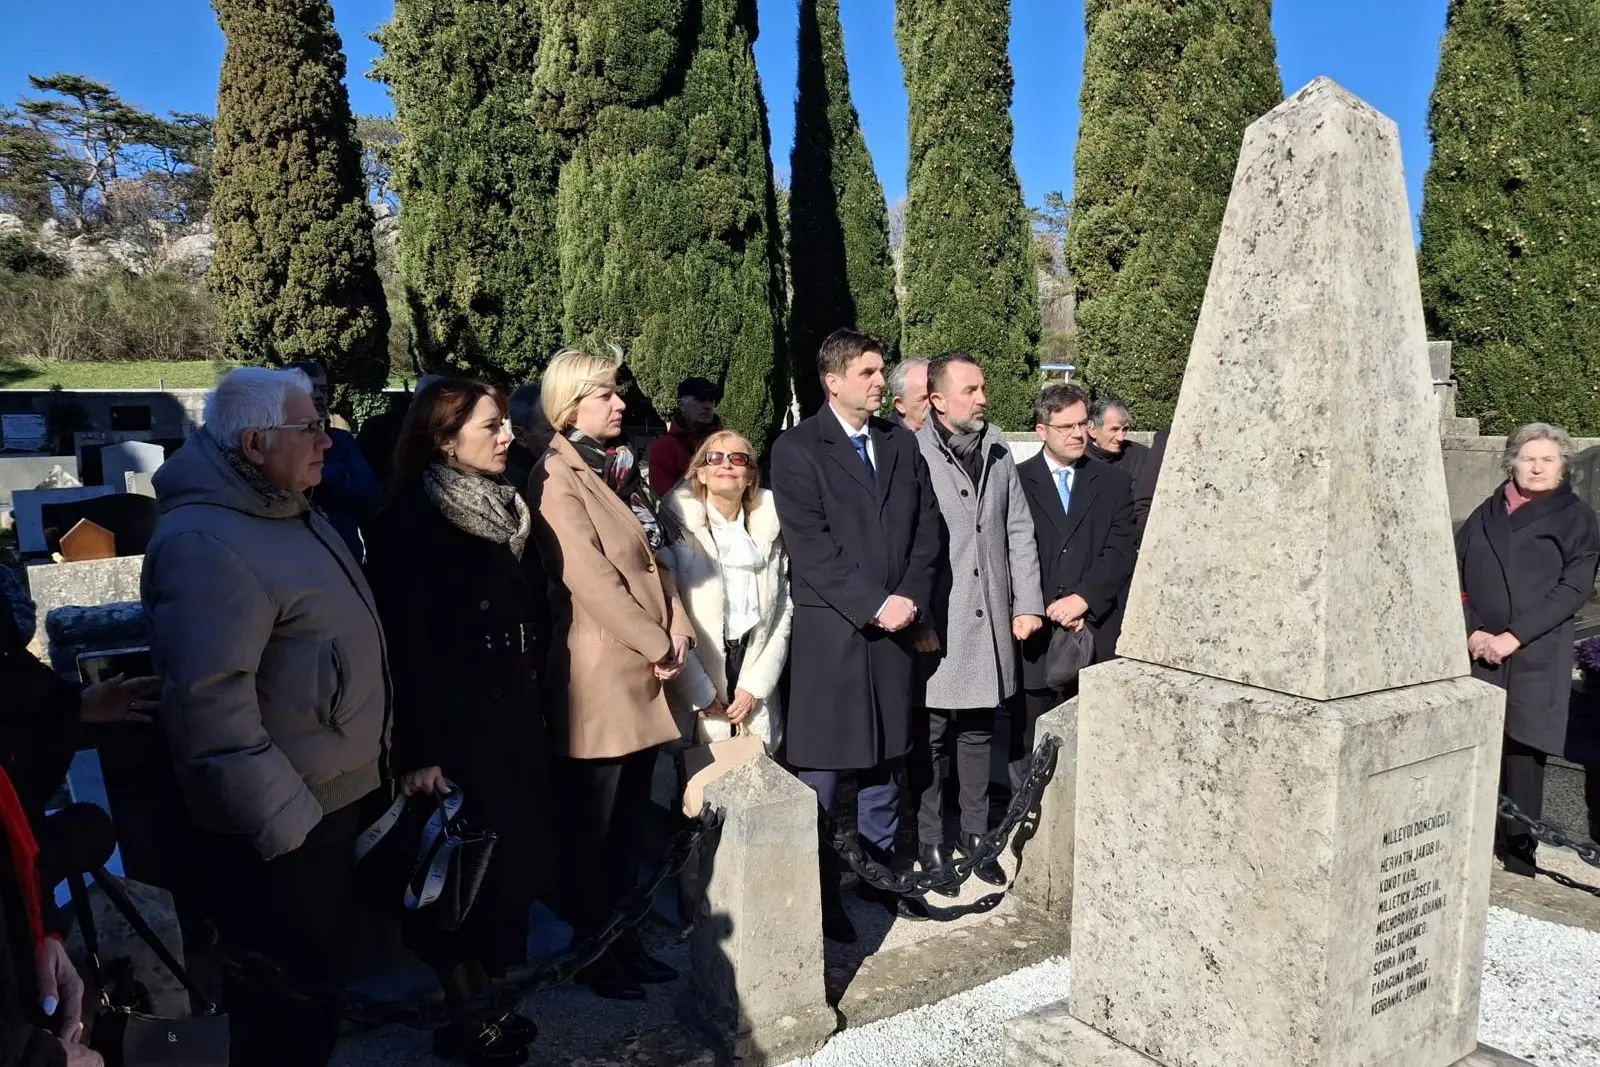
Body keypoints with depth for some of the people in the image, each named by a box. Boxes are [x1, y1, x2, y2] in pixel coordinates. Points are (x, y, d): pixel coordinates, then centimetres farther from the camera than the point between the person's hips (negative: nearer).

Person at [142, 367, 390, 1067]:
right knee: (286, 1008, 9)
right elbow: (210, 703, -28)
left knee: (319, 980, 25)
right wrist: (280, 821, -24)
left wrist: (362, 774, 22)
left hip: (333, 796, 10)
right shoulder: (206, 545, -24)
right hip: (283, 822, -10)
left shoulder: (285, 512, 9)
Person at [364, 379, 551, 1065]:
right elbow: (408, 644, -17)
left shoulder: (506, 511, 10)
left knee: (515, 862, 11)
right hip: (459, 730, -7)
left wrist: (534, 710, 14)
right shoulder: (409, 523, -13)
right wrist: (419, 752, -19)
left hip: (515, 721, 7)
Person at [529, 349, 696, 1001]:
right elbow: (591, 578, -18)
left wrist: (676, 628, 0)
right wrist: (657, 646, -14)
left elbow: (655, 557, 13)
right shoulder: (558, 480, -11)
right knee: (595, 829, 6)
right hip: (601, 675, -8)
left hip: (644, 674, 8)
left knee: (629, 823, 16)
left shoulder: (618, 469, 15)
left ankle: (624, 941, 29)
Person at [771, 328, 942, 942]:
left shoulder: (903, 445, 13)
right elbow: (810, 545, -13)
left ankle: (880, 872, 30)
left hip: (895, 628, 5)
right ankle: (820, 895, 16)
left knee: (884, 763, 15)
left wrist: (911, 601, -4)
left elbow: (926, 530, 10)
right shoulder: (797, 450, -4)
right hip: (827, 633, -5)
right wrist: (874, 604, -15)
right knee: (820, 770, 3)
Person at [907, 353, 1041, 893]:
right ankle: (930, 843, 24)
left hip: (991, 620, 5)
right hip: (937, 625, -5)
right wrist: (918, 620, -12)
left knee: (978, 731, 16)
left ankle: (974, 832, 31)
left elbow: (1019, 531, 11)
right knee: (931, 737, 7)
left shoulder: (997, 451, 7)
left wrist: (1028, 604, 6)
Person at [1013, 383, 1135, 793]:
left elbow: (1121, 553, 2)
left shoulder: (1114, 483, 12)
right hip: (1035, 635, -1)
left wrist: (1083, 598, -12)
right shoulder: (1016, 480, 6)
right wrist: (1047, 609, -10)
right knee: (1028, 749, 3)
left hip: (1097, 633, 1)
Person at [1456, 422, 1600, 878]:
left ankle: (1519, 849, 8)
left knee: (1523, 750, -2)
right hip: (1477, 649, 2)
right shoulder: (1487, 514, 13)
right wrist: (1472, 632, -7)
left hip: (1535, 656, -2)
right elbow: (1456, 574, 8)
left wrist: (1513, 637, -12)